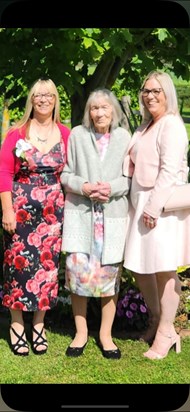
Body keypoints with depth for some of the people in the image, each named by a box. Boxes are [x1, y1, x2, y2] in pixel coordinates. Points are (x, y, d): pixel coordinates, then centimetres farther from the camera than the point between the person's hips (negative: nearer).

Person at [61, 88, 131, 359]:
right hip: (80, 212, 0)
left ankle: (106, 334, 18)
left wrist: (111, 188, -15)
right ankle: (81, 332, 14)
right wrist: (83, 186, -14)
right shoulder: (77, 135, 1)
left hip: (113, 214, 1)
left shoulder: (123, 137, 2)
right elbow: (65, 173, 3)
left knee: (109, 272, 4)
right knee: (78, 270, -4)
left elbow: (131, 177, 2)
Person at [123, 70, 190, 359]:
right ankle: (156, 320, 31)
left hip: (163, 205, -9)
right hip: (141, 203, 9)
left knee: (164, 269, -1)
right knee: (139, 267, 13)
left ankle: (166, 333, 10)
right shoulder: (146, 125, 17)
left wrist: (153, 207, -20)